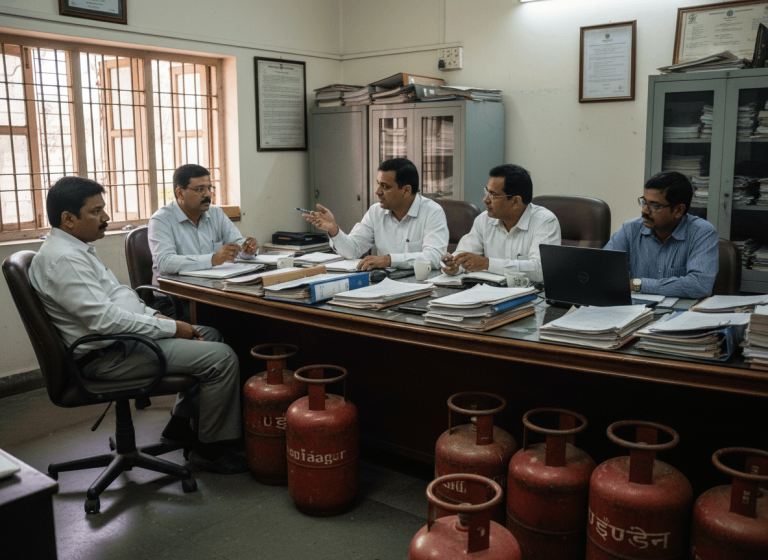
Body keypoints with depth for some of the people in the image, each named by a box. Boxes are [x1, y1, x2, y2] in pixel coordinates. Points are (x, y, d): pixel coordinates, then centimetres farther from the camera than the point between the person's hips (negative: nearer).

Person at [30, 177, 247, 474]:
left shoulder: (78, 248, 13)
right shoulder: (62, 260, -21)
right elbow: (105, 318, -27)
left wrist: (155, 315, 6)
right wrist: (170, 328, -20)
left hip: (124, 336, 11)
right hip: (108, 356, -11)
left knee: (210, 335, 20)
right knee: (222, 358, -17)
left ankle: (179, 424, 23)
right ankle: (211, 448, -2)